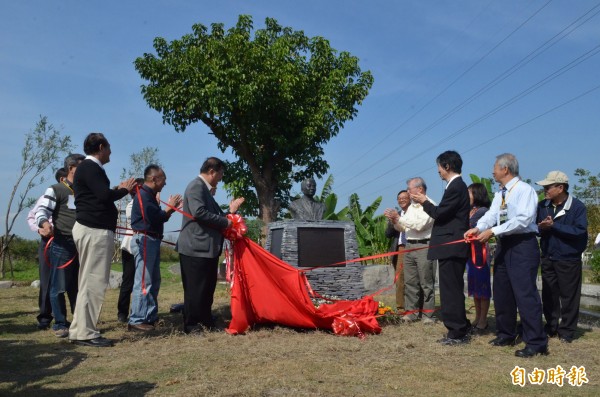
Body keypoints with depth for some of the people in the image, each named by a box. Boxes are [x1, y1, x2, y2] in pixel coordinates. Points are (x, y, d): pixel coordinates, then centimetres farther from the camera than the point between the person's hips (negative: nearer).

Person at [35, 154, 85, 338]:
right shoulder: (56, 190, -3)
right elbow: (42, 210, -13)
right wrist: (44, 223, -33)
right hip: (61, 244, -6)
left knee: (78, 286, 11)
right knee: (59, 286, -2)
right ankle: (60, 324, 7)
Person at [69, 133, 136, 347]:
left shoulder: (89, 167, 19)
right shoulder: (90, 167, -11)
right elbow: (105, 195, -21)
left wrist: (119, 189, 9)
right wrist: (124, 189, -5)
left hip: (94, 229, 10)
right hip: (94, 231, -10)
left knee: (91, 281, 11)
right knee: (92, 281, -8)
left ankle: (81, 330, 16)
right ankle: (84, 332, -4)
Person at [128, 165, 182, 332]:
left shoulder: (150, 195, 18)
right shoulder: (143, 194, -13)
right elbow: (153, 218, -21)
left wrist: (170, 209, 4)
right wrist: (169, 208, -8)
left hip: (152, 241, 11)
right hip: (144, 240, -11)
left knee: (154, 281, 13)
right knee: (143, 282, -9)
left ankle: (150, 317, 20)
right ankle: (136, 321, -6)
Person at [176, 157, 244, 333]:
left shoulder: (205, 189, 21)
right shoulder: (196, 186, -11)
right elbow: (199, 212, -24)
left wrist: (230, 211, 13)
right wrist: (225, 222, -16)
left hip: (208, 247, 10)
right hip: (196, 247, -10)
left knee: (207, 287, 14)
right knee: (195, 288, -4)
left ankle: (206, 321, 23)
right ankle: (191, 325, 3)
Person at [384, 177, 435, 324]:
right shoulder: (411, 206, 17)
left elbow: (420, 225, -19)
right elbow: (401, 228, 21)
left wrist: (399, 218, -14)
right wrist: (394, 220, 1)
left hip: (424, 247, -8)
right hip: (409, 246, 8)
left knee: (426, 282, -2)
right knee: (410, 281, 8)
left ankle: (427, 314, 4)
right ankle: (412, 312, 14)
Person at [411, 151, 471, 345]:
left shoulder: (455, 187, -15)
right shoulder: (458, 185, 17)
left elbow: (439, 213, -17)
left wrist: (424, 202, -2)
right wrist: (426, 202, 16)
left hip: (451, 247, -11)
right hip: (452, 246, 11)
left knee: (451, 290, -5)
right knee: (453, 289, 16)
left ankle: (458, 333, 2)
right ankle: (459, 329, 24)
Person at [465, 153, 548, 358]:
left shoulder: (524, 190, -12)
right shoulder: (499, 195, 15)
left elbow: (523, 219, -22)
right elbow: (491, 215, 4)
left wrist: (493, 231, -24)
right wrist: (478, 228, -17)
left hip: (523, 244, -9)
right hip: (504, 245, 9)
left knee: (525, 293, -11)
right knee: (502, 292, 14)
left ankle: (536, 342, -3)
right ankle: (506, 335, 27)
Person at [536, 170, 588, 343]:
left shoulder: (577, 207, -11)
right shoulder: (542, 206, 4)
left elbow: (580, 231, -21)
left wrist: (554, 226, -22)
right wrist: (541, 227, -20)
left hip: (569, 260, -5)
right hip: (548, 258, 5)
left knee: (568, 297, 4)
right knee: (549, 295, 11)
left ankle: (566, 332, 15)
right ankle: (551, 328, 24)